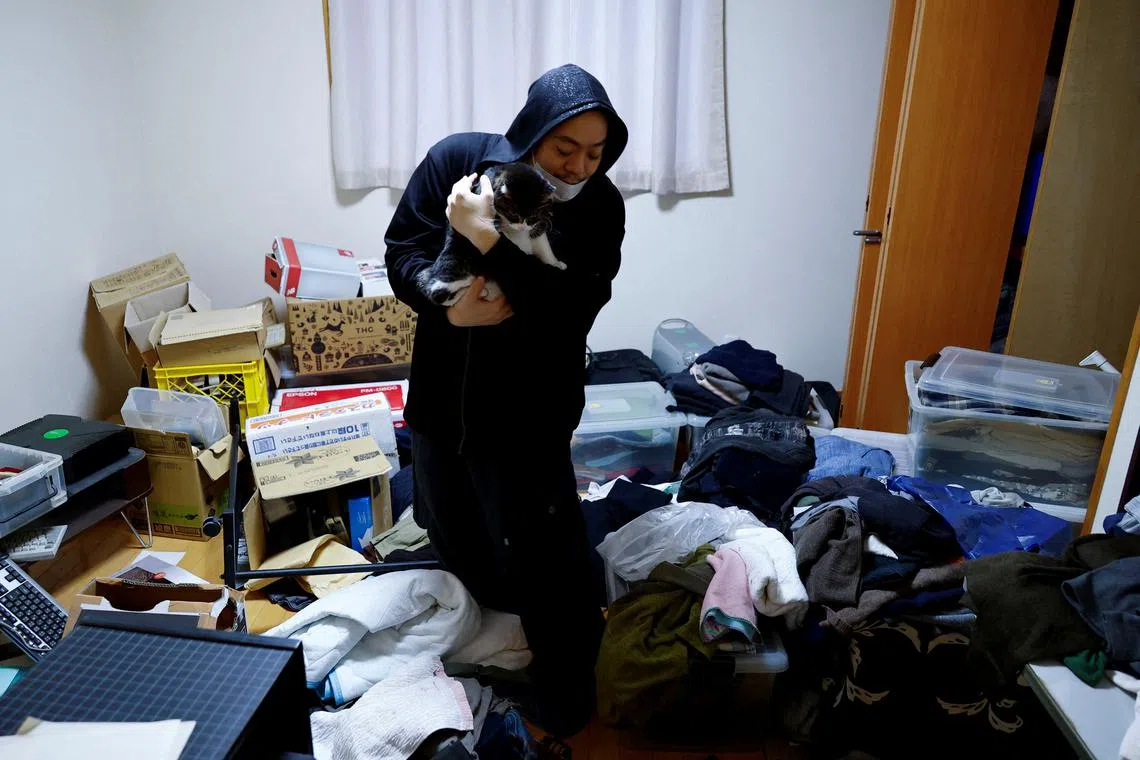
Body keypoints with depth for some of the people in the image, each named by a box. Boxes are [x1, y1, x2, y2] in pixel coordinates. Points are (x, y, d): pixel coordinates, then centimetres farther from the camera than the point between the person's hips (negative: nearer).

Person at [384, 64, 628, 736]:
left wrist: (489, 242, -33)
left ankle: (565, 686, 30)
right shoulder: (457, 159, -9)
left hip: (530, 407, -3)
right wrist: (449, 308, -26)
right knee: (453, 532, 22)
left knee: (540, 554, 4)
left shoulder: (601, 208, -13)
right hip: (442, 389, 4)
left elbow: (571, 312, -24)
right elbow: (402, 253, -6)